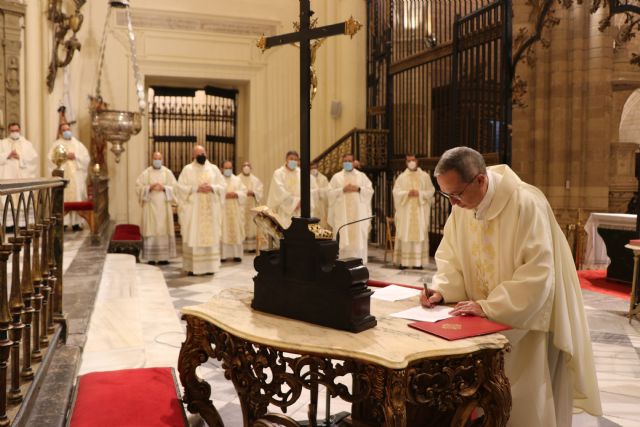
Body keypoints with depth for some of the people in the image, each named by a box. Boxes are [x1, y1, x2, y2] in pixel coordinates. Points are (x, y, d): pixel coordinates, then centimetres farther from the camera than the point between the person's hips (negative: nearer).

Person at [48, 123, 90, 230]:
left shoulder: (78, 144, 16)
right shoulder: (56, 144, 10)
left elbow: (86, 158, 7)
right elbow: (51, 158, -2)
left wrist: (75, 157, -8)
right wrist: (65, 157, -12)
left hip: (77, 176, 2)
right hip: (62, 175, -2)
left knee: (77, 197, -3)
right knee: (63, 199, -7)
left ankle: (76, 222, -1)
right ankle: (63, 223, -6)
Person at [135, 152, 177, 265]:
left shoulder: (168, 172, 9)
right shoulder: (145, 173, 6)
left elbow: (175, 187, 4)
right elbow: (139, 187, -1)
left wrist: (163, 188, -12)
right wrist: (149, 188, -16)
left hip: (164, 206, 1)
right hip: (150, 206, -1)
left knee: (164, 230, -2)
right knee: (151, 230, -4)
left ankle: (163, 257, 1)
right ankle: (151, 257, -1)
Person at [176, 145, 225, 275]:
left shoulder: (214, 169, 11)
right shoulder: (187, 169, 3)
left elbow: (222, 186, 8)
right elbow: (181, 187, -4)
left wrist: (211, 188, -10)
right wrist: (196, 188, -14)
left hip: (210, 210, 3)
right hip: (193, 209, -2)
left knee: (210, 235, 1)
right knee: (193, 236, -4)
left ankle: (210, 266, 6)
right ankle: (191, 266, -1)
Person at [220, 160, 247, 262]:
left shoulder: (237, 180, 14)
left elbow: (244, 192, 5)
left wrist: (236, 194, -12)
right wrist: (225, 195, -17)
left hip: (235, 211, 3)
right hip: (222, 210, -3)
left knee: (236, 232, 2)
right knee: (223, 232, -5)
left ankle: (236, 254, 7)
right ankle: (223, 254, -2)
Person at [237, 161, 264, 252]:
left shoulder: (255, 180, 13)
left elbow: (260, 191, 5)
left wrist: (253, 193, -13)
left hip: (252, 206, 2)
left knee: (252, 226, -2)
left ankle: (252, 246, 0)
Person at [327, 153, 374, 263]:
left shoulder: (362, 176, 11)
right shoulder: (336, 177, 8)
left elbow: (370, 190, 5)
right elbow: (330, 193, 0)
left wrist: (358, 189, -9)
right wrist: (342, 190, -13)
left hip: (358, 212, 1)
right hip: (342, 213, -1)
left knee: (359, 238, -2)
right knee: (343, 239, -4)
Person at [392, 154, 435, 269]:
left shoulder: (425, 176, 7)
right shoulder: (402, 177, 7)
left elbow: (431, 191, 3)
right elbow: (396, 192, 0)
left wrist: (419, 193, -13)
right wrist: (407, 193, -16)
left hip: (420, 211, 0)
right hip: (405, 211, 0)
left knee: (420, 234, -2)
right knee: (404, 235, -2)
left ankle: (418, 261, 1)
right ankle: (403, 261, 0)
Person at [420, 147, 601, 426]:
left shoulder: (525, 204, -25)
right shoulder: (461, 206, -4)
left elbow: (538, 274, -27)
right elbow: (451, 257, 5)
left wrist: (488, 306, -29)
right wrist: (441, 290, -13)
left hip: (526, 319, -5)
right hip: (484, 319, 6)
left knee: (523, 403, 3)